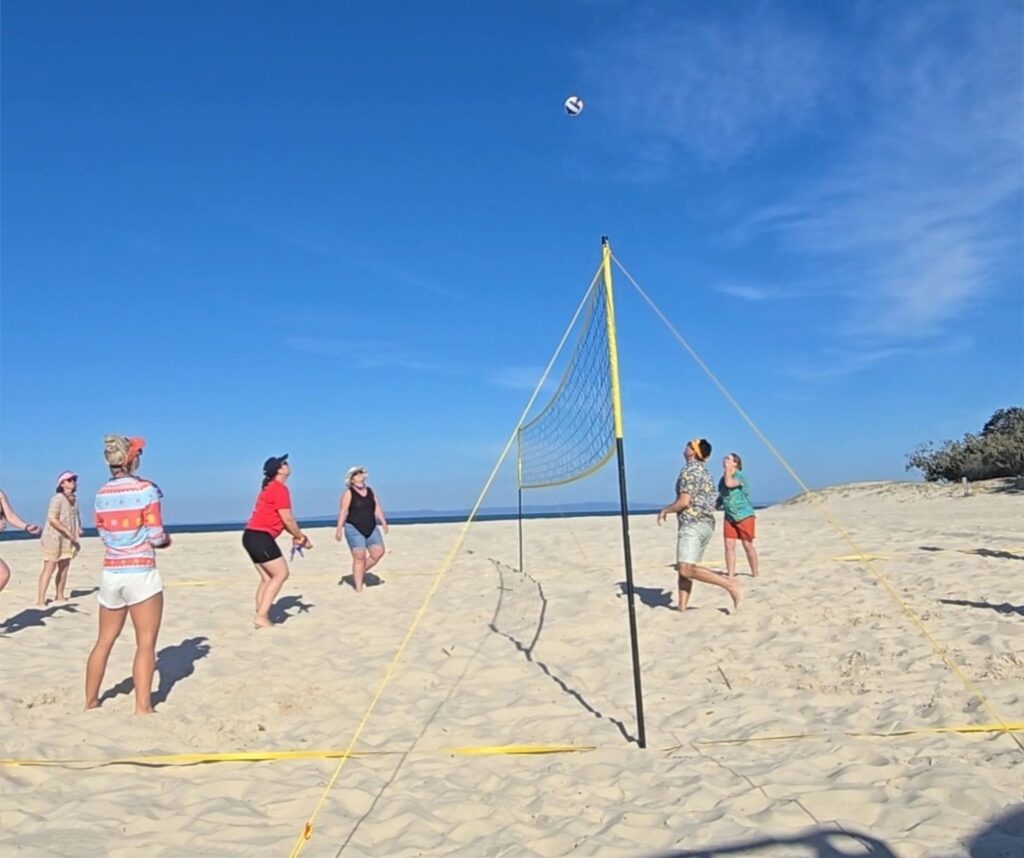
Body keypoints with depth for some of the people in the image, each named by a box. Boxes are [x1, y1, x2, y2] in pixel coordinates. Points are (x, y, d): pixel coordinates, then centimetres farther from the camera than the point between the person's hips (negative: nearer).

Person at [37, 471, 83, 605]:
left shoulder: (74, 499, 9)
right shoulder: (57, 498, -14)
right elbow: (52, 519, -21)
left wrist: (78, 529, 4)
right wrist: (67, 531, -22)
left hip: (67, 539, 7)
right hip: (54, 538, -7)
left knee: (64, 568, 10)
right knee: (49, 568, -8)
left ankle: (60, 596, 19)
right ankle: (40, 599, -6)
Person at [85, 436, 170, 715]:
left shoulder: (102, 494, 6)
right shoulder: (146, 489, -11)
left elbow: (104, 534, 10)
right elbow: (156, 536, -12)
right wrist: (165, 540, 9)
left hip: (111, 574, 6)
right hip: (141, 574, -6)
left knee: (104, 641, 18)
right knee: (146, 644, 1)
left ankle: (90, 701, 28)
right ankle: (142, 707, 0)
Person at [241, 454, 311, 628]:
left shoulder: (270, 488, 20)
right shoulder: (280, 489, -11)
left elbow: (279, 519, 22)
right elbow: (287, 519, -13)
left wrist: (296, 535, 13)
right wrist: (301, 537, -1)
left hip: (252, 536, 10)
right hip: (260, 537, -10)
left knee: (267, 578, 12)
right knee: (281, 574, -7)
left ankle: (261, 616, 9)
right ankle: (261, 616, -11)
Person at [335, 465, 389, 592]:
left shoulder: (370, 491, 12)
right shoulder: (348, 493, -4)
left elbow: (377, 508, 9)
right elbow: (343, 511, -10)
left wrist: (383, 522, -5)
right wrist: (339, 529, -18)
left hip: (371, 529, 6)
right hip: (354, 529, -5)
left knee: (379, 552, -4)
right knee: (359, 557, -7)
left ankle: (361, 572, 19)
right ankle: (358, 588, 1)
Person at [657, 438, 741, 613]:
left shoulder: (689, 470, -10)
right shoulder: (704, 472, 19)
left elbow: (684, 501, -18)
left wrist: (665, 511, -3)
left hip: (693, 525, -10)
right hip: (706, 524, 10)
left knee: (687, 569, -17)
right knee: (683, 568, 11)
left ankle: (730, 585, -19)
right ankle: (682, 608, 7)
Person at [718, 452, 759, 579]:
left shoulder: (741, 476, -11)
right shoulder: (723, 478, 10)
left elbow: (729, 484, -30)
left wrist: (727, 469, -18)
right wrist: (717, 503, 2)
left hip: (744, 516, -6)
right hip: (729, 517, 6)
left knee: (748, 546, 2)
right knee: (729, 546, -3)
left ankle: (755, 574, 18)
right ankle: (730, 575, 0)